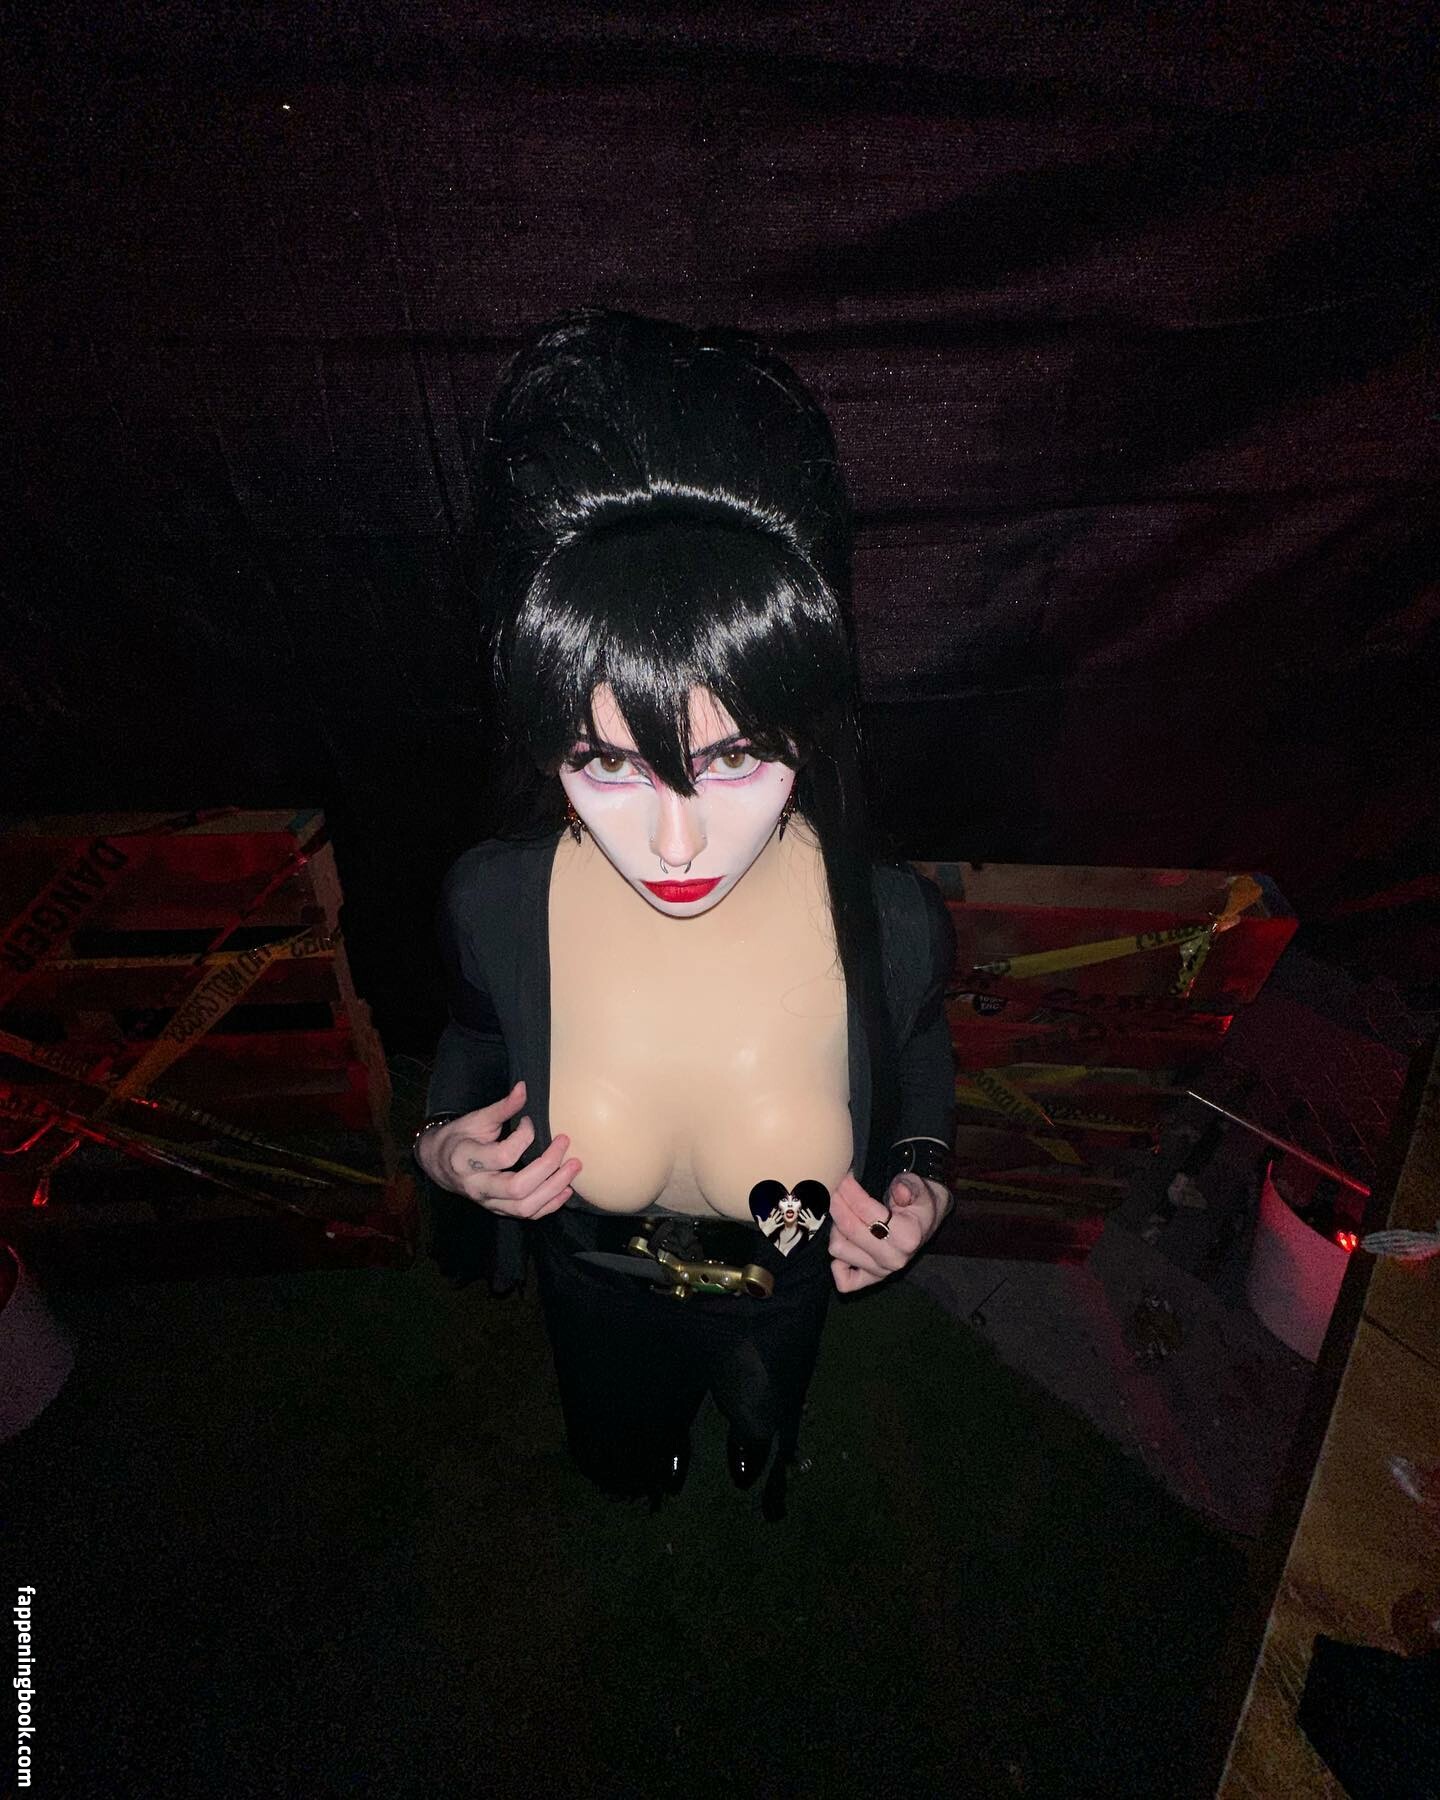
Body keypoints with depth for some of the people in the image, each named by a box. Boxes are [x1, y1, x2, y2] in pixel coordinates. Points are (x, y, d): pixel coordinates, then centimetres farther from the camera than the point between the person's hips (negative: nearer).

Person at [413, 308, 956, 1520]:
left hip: (789, 1286, 0)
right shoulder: (492, 904, -35)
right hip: (596, 1286, 1)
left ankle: (764, 1451, 80)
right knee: (620, 1455, 39)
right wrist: (443, 1143, -26)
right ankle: (656, 1464, 79)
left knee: (769, 1410, 40)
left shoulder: (892, 923, -36)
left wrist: (921, 1184, -26)